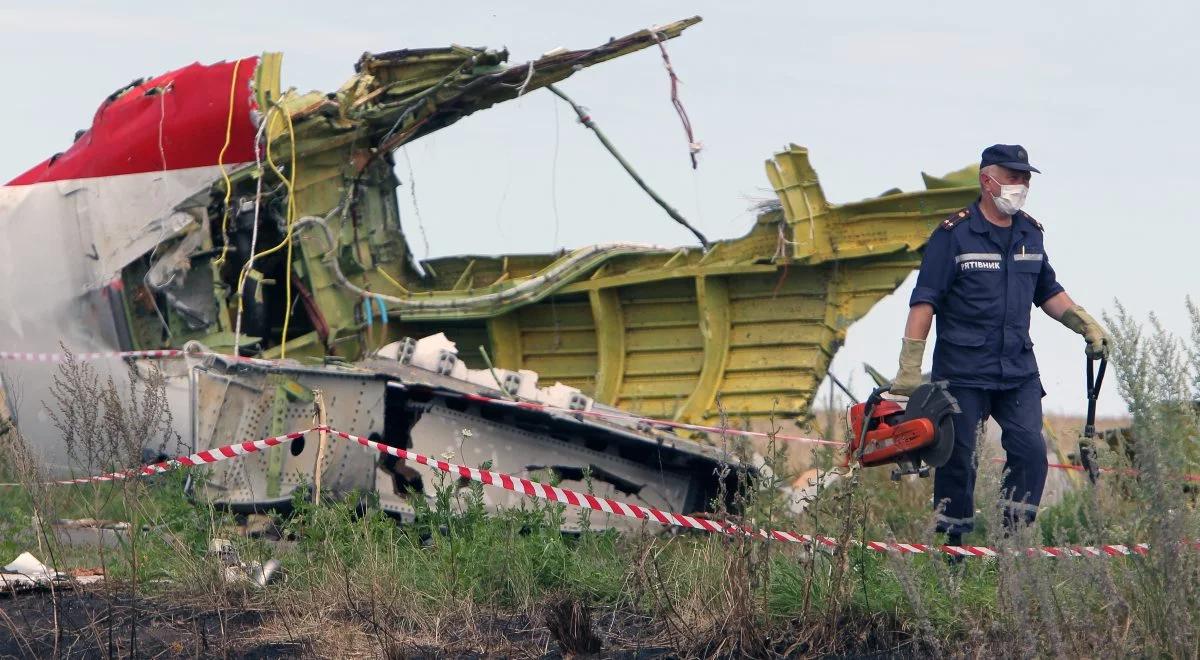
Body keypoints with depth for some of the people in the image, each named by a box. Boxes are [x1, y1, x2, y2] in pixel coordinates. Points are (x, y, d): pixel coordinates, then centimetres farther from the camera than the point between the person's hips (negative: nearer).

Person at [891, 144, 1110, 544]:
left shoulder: (1030, 234, 11)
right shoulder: (953, 234, -7)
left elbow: (1048, 293, 24)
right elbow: (924, 301, -9)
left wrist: (1088, 327, 15)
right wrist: (909, 368, -15)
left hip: (1018, 370, 5)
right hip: (962, 371, -4)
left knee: (1030, 451, -8)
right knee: (958, 459, 0)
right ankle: (953, 546, 11)